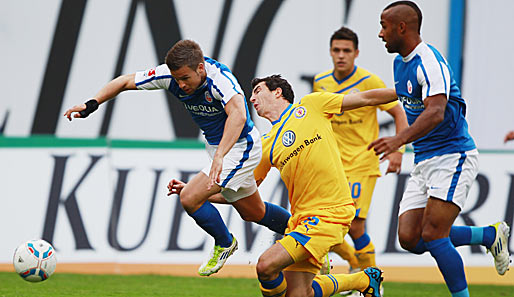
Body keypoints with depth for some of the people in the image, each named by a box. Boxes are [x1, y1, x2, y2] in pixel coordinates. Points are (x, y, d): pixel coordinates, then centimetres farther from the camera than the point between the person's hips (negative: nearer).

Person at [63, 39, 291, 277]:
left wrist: (219, 157, -63)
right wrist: (91, 105, -20)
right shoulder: (172, 74, -16)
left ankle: (224, 243, 9)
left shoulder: (220, 77, -35)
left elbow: (238, 115, -52)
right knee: (253, 213, 22)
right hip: (216, 146, 8)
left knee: (190, 199, -18)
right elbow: (125, 82, -6)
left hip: (239, 146, -8)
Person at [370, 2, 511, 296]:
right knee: (409, 238, -2)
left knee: (432, 236, -18)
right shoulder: (400, 63, 13)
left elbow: (436, 112, -32)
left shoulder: (429, 61, -18)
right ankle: (489, 235, 15)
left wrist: (400, 139, -45)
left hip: (453, 156, -9)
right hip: (424, 161, 9)